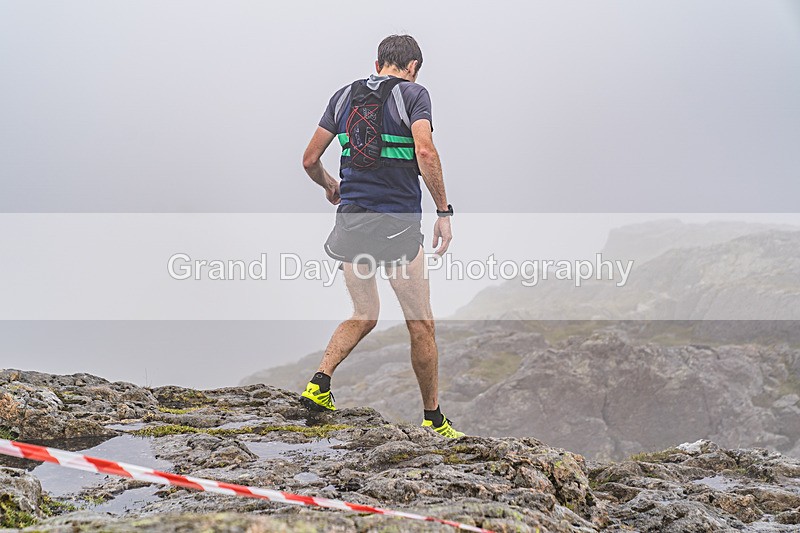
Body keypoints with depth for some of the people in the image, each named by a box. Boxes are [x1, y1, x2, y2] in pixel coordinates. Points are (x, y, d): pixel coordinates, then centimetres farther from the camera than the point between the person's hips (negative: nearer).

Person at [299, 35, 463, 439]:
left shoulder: (345, 95, 11)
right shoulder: (412, 93, -3)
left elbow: (310, 160, 11)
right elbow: (425, 153, -19)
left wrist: (330, 187, 31)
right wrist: (443, 212, -14)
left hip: (351, 219, 5)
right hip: (397, 223, -5)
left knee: (364, 317, 19)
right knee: (421, 325, 6)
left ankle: (319, 383, 0)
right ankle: (433, 420, 11)